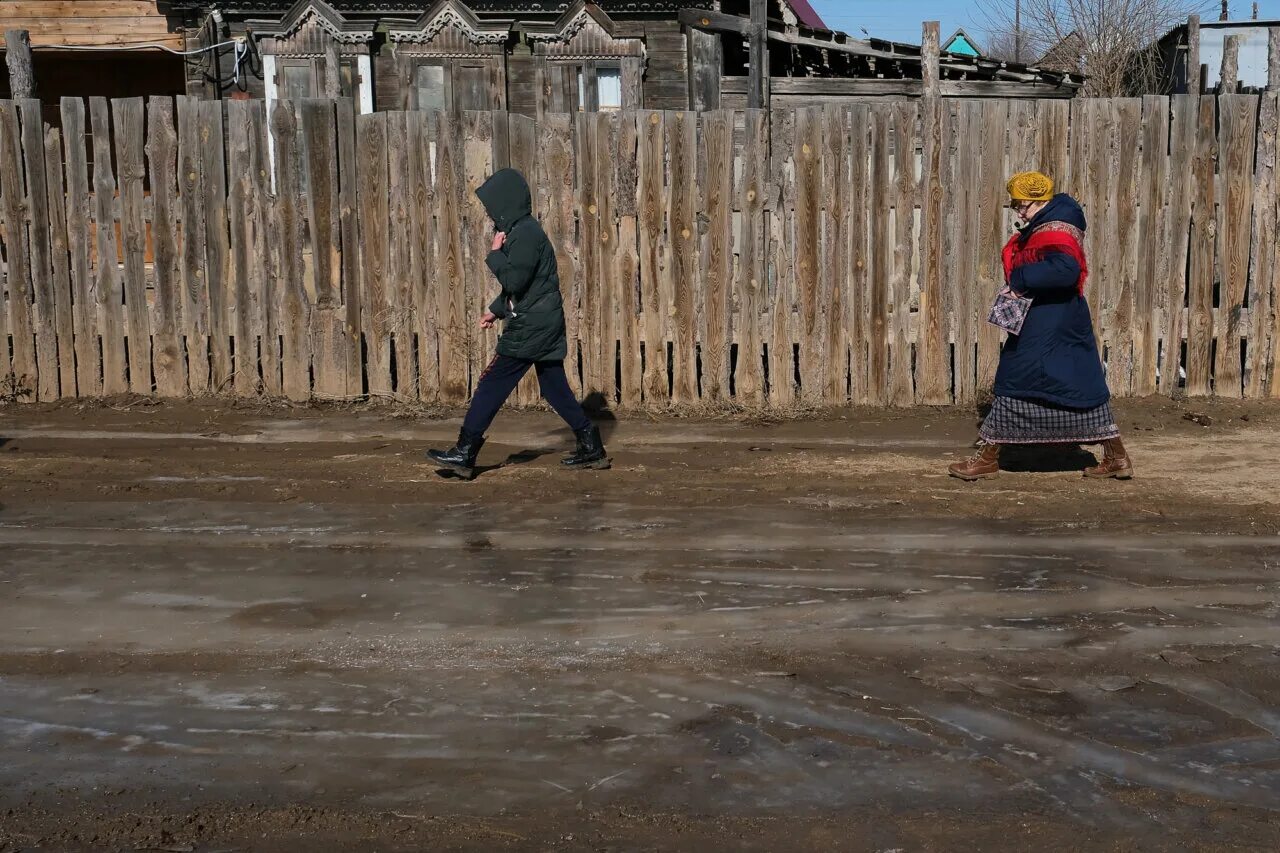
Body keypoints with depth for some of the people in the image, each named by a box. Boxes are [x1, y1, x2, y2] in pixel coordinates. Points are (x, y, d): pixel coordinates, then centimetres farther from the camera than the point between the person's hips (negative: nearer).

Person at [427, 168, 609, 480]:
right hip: (543, 325, 10)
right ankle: (591, 448, 13)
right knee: (554, 387, 12)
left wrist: (494, 254, -10)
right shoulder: (521, 231, 15)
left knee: (492, 384, -5)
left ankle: (464, 454, -2)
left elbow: (514, 281, -23)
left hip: (530, 328, -10)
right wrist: (496, 311, 22)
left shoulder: (525, 233, -17)